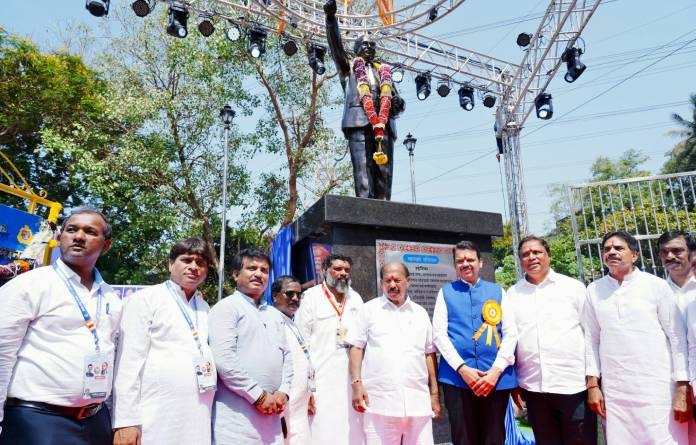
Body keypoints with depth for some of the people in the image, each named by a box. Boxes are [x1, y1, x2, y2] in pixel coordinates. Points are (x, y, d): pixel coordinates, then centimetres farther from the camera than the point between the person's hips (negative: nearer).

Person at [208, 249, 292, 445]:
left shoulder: (275, 314, 18)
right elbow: (224, 359, -15)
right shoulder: (226, 308, -5)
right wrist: (259, 396, -12)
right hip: (237, 414, -6)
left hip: (271, 412, 7)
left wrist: (283, 391, 1)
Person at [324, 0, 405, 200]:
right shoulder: (348, 67, 25)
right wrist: (331, 18, -7)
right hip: (359, 120, -3)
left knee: (384, 170, -8)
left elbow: (396, 99, 26)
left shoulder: (384, 71, 32)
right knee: (363, 167, -17)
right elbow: (336, 45, 8)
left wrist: (398, 103, 1)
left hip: (384, 123, 4)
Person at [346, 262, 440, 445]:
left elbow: (429, 354, 14)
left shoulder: (420, 313, 13)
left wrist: (434, 394, 11)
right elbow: (356, 347, 3)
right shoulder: (369, 309, 4)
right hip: (379, 402, -2)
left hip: (418, 402, 3)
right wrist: (357, 384, -7)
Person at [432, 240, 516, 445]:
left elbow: (510, 333, 5)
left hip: (496, 378, 1)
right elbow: (439, 333, 0)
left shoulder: (497, 291, 10)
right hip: (457, 377, -1)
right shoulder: (446, 292, 8)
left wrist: (496, 370, -7)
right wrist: (462, 368, -10)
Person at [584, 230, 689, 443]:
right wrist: (593, 384, 4)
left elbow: (676, 337, 0)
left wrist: (682, 388, -4)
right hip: (613, 390, 2)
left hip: (657, 388, -2)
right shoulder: (594, 290, 5)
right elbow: (591, 339, 7)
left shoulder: (656, 285, 0)